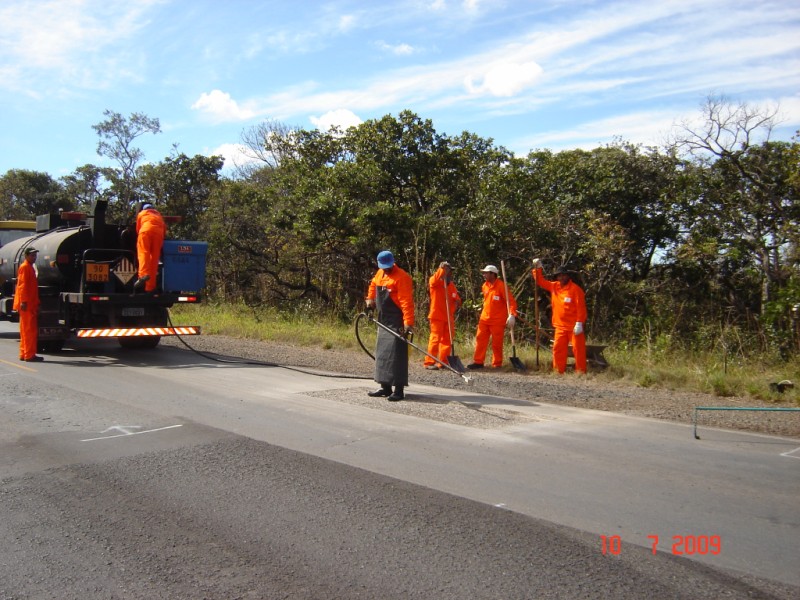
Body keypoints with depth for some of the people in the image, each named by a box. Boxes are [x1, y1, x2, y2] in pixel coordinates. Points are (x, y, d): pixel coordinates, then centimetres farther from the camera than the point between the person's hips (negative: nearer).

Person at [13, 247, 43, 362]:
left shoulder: (30, 267, 20)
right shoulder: (25, 267, -9)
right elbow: (23, 285, -18)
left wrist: (35, 303, 23)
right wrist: (24, 302, -24)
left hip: (31, 304, 10)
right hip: (27, 305, -10)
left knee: (26, 330, 12)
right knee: (30, 330, -10)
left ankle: (24, 354, 18)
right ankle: (29, 355, -9)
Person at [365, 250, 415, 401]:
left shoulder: (402, 277, -16)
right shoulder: (380, 273, 10)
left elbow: (406, 302, -23)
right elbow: (373, 284, 33)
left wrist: (408, 323, -30)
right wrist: (370, 299, 20)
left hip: (397, 322, -9)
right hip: (383, 320, 9)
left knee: (396, 354, -12)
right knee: (382, 353, 12)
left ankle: (399, 390, -9)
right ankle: (385, 387, 21)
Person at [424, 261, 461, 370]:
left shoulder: (452, 285, 15)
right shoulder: (436, 282, -5)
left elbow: (457, 298, 21)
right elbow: (435, 279, -29)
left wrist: (457, 302, -1)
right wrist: (442, 269, -37)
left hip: (449, 317, 7)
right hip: (437, 316, -7)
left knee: (447, 340, 9)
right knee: (435, 339, -9)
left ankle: (443, 362, 17)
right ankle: (429, 362, -6)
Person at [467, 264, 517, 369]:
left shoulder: (501, 286, -14)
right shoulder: (484, 286, 8)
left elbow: (511, 301, -17)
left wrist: (512, 315, -28)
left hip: (498, 321, -6)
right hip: (484, 318, 6)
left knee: (497, 343, 2)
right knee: (480, 339, 4)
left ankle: (497, 364, 12)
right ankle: (478, 361, 11)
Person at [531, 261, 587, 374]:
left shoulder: (575, 288, -10)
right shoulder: (554, 286, 9)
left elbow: (581, 307, -13)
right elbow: (540, 281, 17)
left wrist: (579, 323, -18)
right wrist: (538, 268, 4)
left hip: (574, 326, -6)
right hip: (560, 326, 6)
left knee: (578, 349, -3)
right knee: (558, 349, 5)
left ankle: (581, 372, 2)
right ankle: (559, 371, 12)